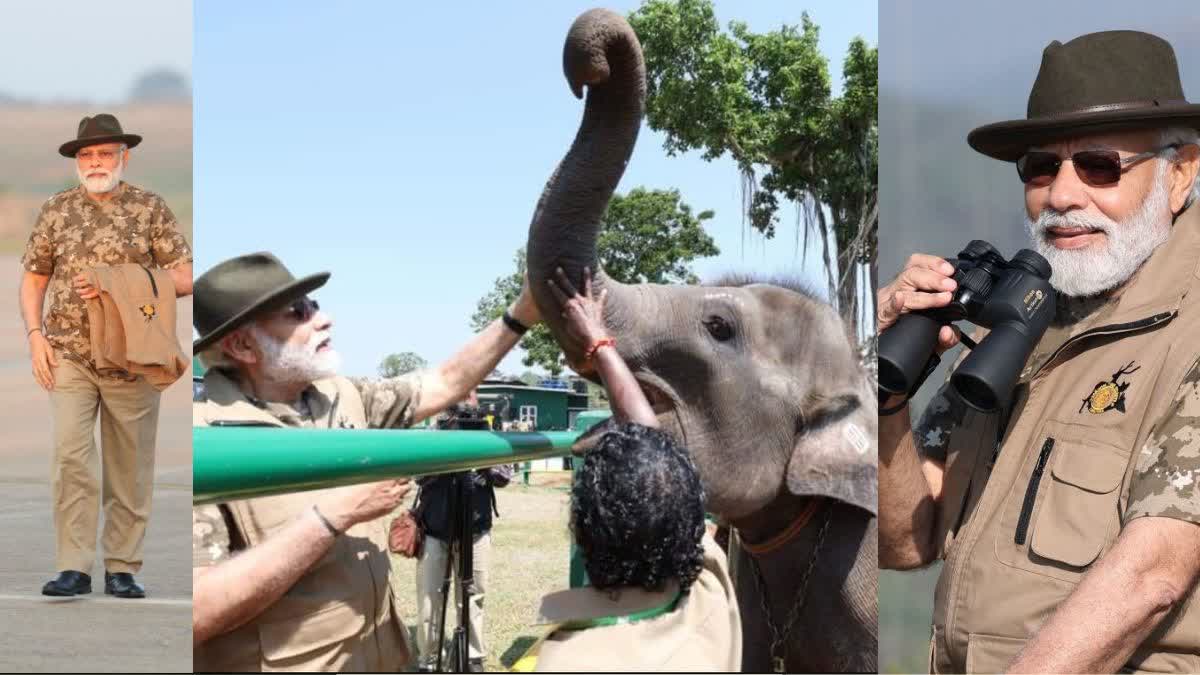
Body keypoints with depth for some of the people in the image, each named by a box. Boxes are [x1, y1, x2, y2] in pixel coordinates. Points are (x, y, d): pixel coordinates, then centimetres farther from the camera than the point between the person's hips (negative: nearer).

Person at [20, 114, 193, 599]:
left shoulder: (150, 208, 2)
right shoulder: (57, 210, 8)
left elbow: (186, 277, -1)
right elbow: (33, 279, 14)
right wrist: (35, 335, -1)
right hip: (70, 356, 1)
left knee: (131, 467, 4)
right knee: (70, 454, -12)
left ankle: (123, 569, 13)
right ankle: (74, 568, -7)